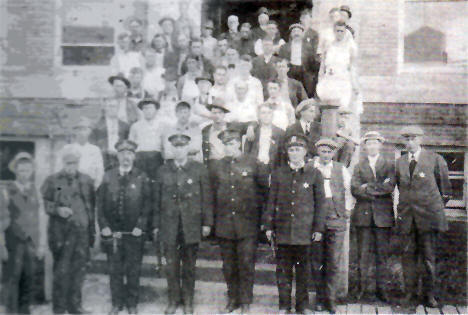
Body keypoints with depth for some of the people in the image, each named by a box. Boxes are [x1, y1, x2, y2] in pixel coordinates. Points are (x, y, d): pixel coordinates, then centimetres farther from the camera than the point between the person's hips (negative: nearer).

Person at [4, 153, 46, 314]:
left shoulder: (35, 191, 9)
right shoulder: (8, 191, 2)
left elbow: (40, 219, 9)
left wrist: (42, 244, 7)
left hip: (32, 241, 3)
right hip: (14, 240, -2)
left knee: (29, 278, 4)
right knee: (13, 277, -4)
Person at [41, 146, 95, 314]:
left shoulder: (87, 181, 9)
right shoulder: (52, 180, 2)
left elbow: (92, 207, 11)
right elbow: (43, 203, 3)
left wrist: (92, 232, 8)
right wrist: (57, 209, -16)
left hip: (82, 232, 3)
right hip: (61, 232, -3)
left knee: (79, 270, 9)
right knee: (61, 270, 0)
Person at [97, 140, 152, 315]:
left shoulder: (142, 178, 3)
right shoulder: (107, 177, 6)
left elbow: (147, 204, 1)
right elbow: (100, 203, 6)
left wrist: (140, 226, -8)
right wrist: (104, 226, -3)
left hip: (134, 232, -1)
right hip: (112, 232, 1)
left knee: (133, 270, 5)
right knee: (115, 270, 7)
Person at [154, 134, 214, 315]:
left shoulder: (199, 170, 1)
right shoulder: (163, 171, 5)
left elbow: (207, 198, 1)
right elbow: (157, 199, 8)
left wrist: (207, 223, -2)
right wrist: (156, 225, 6)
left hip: (191, 227, -1)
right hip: (169, 227, 1)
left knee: (189, 266, 9)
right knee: (171, 266, 6)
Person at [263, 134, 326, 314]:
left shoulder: (314, 174, 5)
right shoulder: (278, 174, 8)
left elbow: (320, 203, 5)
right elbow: (271, 202, 9)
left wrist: (318, 228, 0)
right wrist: (269, 226, 4)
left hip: (304, 230, -1)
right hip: (282, 230, 1)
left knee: (303, 269, 7)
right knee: (283, 269, 6)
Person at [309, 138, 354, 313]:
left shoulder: (341, 170, 12)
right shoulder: (309, 169, 6)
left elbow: (348, 192, 18)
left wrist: (347, 210, 10)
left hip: (336, 220, 1)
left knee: (334, 263, -1)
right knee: (316, 262, 4)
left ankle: (330, 299, 10)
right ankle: (320, 298, 18)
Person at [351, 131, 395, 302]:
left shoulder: (389, 164, 8)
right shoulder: (359, 166, 10)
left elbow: (390, 187, -8)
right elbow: (354, 189, -2)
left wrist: (367, 188, -9)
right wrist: (377, 190, -9)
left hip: (383, 214, 0)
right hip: (363, 214, 1)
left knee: (382, 253, 4)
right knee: (363, 253, 3)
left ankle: (381, 288, 13)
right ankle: (362, 286, 13)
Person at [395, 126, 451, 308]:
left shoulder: (435, 160, 0)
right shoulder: (400, 162, 11)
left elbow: (445, 189, 8)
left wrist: (435, 208, 9)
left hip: (428, 216, -3)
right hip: (406, 217, 3)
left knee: (429, 256, 0)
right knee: (408, 255, 5)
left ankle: (429, 295, 11)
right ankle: (410, 293, 14)